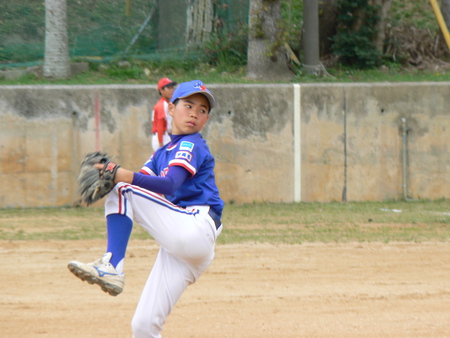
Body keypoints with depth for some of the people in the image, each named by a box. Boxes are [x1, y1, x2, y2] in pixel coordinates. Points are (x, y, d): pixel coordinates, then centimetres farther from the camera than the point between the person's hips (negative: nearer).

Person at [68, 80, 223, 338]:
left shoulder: (191, 145, -1)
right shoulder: (164, 153, 25)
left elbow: (169, 184, -19)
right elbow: (140, 183, 12)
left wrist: (126, 177, -31)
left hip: (197, 229, -8)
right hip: (179, 244, 8)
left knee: (123, 191, -14)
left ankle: (112, 266, -26)